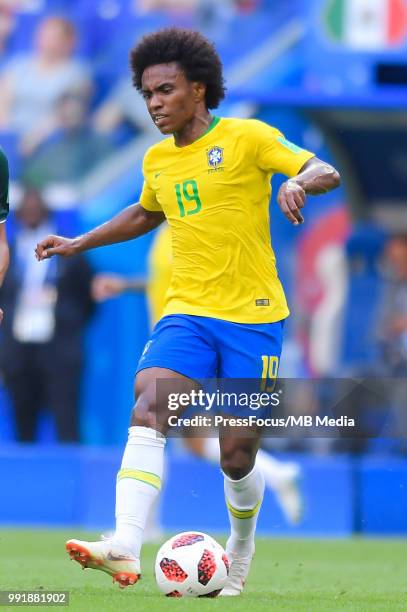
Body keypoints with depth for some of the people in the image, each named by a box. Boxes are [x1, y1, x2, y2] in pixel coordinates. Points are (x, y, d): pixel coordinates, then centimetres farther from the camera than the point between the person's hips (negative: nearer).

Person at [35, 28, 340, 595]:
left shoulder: (247, 137, -5)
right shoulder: (157, 160, 12)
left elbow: (326, 173, -11)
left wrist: (298, 182, -32)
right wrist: (80, 243, 30)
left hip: (253, 316, -4)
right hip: (187, 312, 4)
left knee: (237, 457, 0)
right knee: (149, 407, -24)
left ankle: (241, 548, 31)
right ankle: (126, 548, -37)